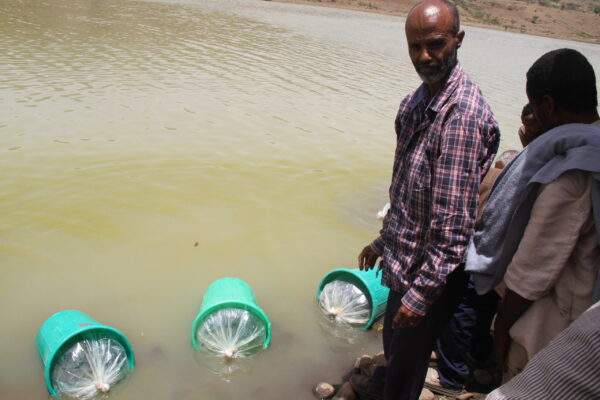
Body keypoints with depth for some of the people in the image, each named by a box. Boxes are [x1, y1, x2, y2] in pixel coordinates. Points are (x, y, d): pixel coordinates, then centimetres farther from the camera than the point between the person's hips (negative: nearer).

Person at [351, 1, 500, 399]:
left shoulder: (461, 114, -27)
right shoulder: (418, 101, 3)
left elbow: (454, 222, -28)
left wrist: (423, 292, -23)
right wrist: (383, 241, 20)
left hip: (432, 271, -9)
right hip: (406, 257, 9)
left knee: (409, 352, 13)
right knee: (394, 337, 30)